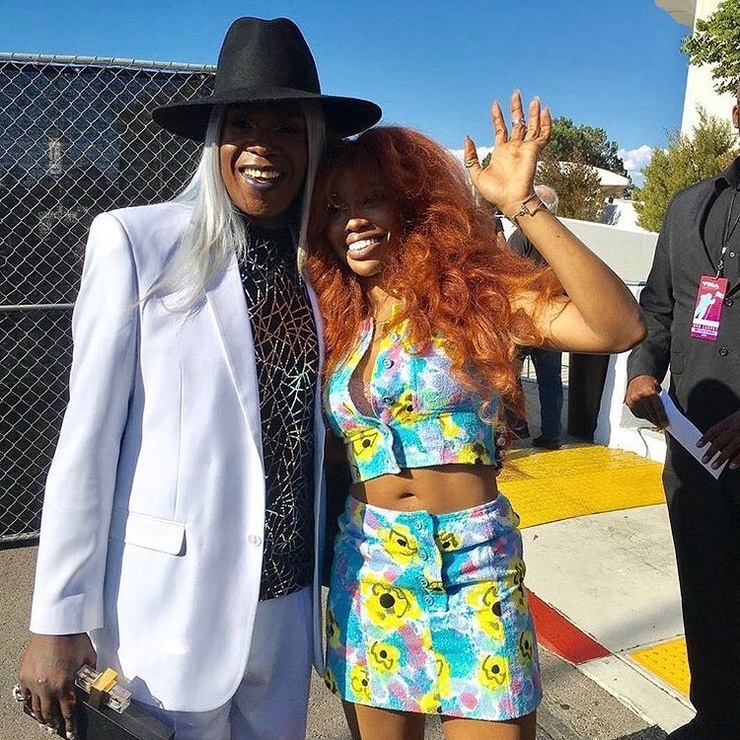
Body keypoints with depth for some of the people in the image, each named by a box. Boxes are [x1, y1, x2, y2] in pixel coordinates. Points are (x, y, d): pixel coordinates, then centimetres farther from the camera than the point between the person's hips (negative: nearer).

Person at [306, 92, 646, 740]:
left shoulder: (477, 296, -6)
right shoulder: (335, 324, 5)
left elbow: (621, 327, -23)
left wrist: (521, 204, -26)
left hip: (472, 568, -3)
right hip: (367, 568, 4)